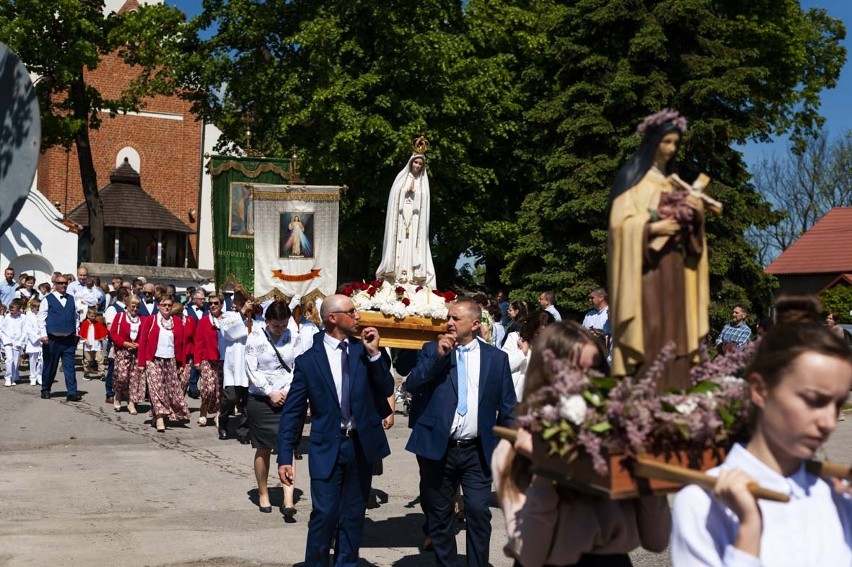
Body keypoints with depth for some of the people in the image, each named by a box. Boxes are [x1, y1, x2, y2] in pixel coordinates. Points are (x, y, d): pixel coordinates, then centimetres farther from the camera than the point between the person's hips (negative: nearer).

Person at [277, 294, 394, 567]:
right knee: (324, 515, -6)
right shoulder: (308, 360, -5)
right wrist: (285, 457, -8)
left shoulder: (364, 349, 3)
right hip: (327, 447, -3)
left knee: (353, 515, 13)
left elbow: (386, 390, 0)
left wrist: (374, 354, -12)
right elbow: (291, 412, -4)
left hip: (362, 444, 3)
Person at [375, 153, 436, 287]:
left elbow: (424, 207, 9)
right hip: (401, 219, -1)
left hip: (414, 221, 1)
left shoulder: (423, 182, 13)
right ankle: (396, 280, -7)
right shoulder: (401, 178, 10)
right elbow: (394, 200, 6)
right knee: (399, 249, -6)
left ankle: (412, 279, -10)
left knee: (413, 250, -6)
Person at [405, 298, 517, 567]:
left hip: (477, 451, -1)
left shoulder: (496, 357, 4)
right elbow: (411, 385, -9)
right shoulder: (432, 350, 4)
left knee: (478, 513, -6)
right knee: (439, 516, 10)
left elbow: (508, 407, 6)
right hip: (437, 448, 1)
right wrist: (438, 355, -17)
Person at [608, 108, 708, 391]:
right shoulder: (632, 177, -1)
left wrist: (695, 215, -1)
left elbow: (688, 230, 18)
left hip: (672, 268, 7)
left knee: (673, 334, 3)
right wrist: (652, 226, -20)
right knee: (649, 335, -12)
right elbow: (620, 222, -11)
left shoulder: (672, 182, 19)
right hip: (645, 267, -7)